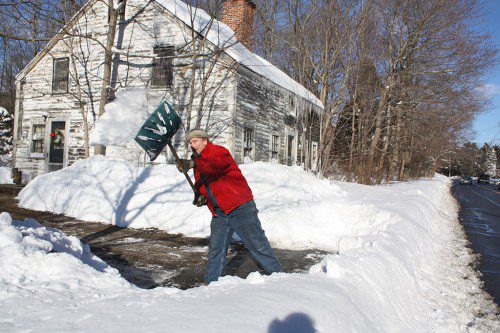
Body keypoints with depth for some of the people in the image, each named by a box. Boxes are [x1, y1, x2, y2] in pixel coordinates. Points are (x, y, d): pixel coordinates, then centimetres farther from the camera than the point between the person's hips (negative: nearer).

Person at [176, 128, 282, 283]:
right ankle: (210, 281, 22)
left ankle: (276, 272, 14)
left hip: (240, 208, -7)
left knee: (257, 244, 0)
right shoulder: (198, 164, 16)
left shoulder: (219, 151, -9)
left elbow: (217, 164, -32)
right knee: (215, 250, 9)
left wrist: (193, 164, -43)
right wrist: (201, 197, 3)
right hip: (219, 214, 7)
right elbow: (201, 186, 26)